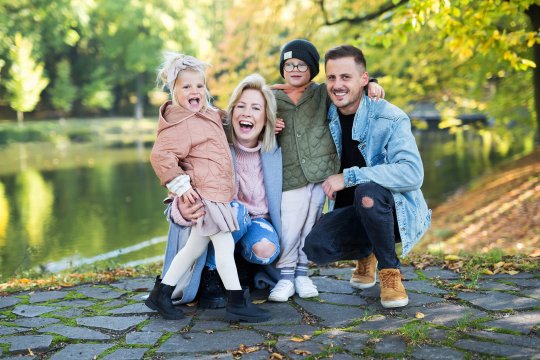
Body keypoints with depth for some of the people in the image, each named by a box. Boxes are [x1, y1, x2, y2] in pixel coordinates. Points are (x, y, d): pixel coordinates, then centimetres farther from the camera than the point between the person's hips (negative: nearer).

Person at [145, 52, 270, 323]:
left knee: (196, 246, 15)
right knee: (225, 245, -7)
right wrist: (180, 184, -21)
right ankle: (238, 303, 0)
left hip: (216, 192, 10)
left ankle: (162, 294, 24)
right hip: (203, 192, -10)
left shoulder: (208, 115, 16)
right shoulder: (180, 124, -15)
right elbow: (160, 156, -22)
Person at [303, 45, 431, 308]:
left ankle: (389, 271, -13)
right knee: (315, 246, -22)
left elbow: (412, 173, -31)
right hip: (352, 212, 5)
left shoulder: (390, 119, -19)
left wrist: (349, 177, -33)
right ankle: (366, 254, 13)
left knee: (367, 192, -37)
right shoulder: (326, 114, -2)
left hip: (395, 210, -5)